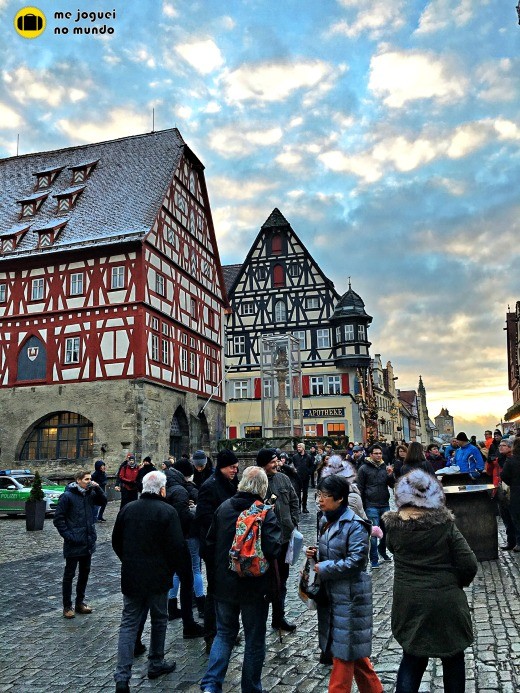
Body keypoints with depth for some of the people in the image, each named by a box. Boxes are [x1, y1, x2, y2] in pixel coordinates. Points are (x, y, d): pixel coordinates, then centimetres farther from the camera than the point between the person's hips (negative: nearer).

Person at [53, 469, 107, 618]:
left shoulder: (90, 494, 3)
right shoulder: (67, 496, -14)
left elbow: (103, 502, 9)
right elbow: (58, 519, -11)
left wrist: (97, 489, -6)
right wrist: (68, 535, -15)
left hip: (88, 542, 6)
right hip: (74, 544, -6)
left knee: (85, 573, 16)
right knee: (69, 574, 7)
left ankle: (80, 602, 30)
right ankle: (67, 606, 19)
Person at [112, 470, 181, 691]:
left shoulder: (127, 509, 1)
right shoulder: (168, 512, -14)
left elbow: (116, 542, 9)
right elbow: (176, 546, -16)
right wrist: (170, 569, 2)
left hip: (131, 576, 3)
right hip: (158, 578, -3)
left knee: (129, 624, 9)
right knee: (159, 620, 17)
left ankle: (122, 676, 3)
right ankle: (155, 664, 29)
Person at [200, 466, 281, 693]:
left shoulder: (223, 508, -2)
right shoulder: (266, 513, -16)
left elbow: (210, 544, 6)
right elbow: (273, 550, -25)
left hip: (225, 584, 4)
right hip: (255, 588, -4)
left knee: (224, 633, 20)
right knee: (254, 639, 14)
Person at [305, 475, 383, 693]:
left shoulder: (354, 525, -18)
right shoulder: (326, 521, 7)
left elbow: (356, 561, -23)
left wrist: (323, 568, -20)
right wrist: (316, 554, -2)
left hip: (349, 594, -9)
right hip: (330, 592, 9)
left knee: (344, 647, 4)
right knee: (351, 646, 19)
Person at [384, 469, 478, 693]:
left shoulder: (393, 525, -9)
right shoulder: (445, 524, -15)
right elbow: (469, 564, -12)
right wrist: (458, 582, 6)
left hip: (408, 604, 2)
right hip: (446, 602, -2)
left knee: (412, 657, 18)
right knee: (453, 658, 20)